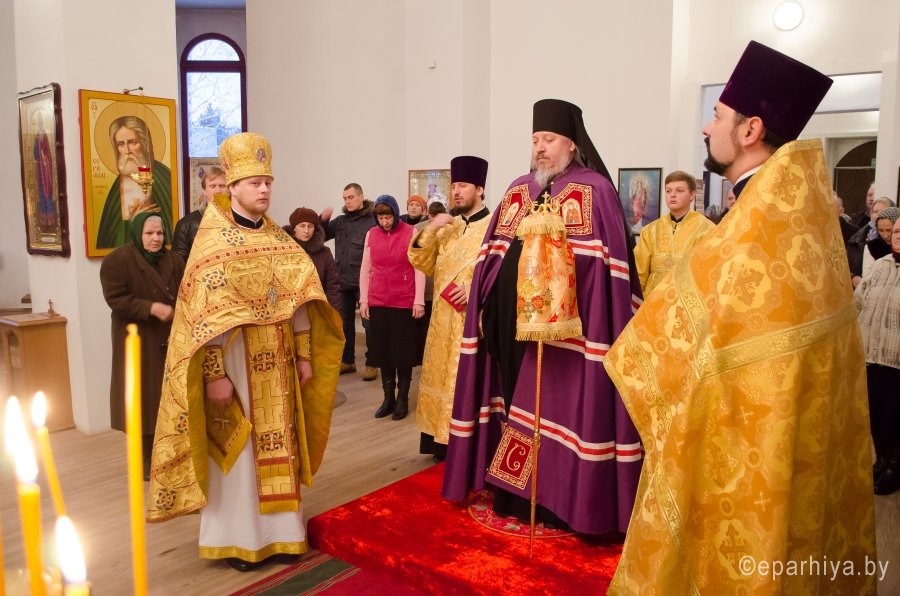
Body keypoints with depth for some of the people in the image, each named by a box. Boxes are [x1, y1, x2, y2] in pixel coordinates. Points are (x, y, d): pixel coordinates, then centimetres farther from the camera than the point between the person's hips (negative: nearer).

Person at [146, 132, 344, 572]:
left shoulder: (279, 239, 8)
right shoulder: (212, 241, -8)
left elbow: (298, 299, 9)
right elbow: (205, 315, -13)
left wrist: (303, 354, 6)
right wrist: (215, 373, -17)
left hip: (276, 362, 5)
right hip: (235, 360, -5)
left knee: (279, 447, 12)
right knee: (236, 452, 5)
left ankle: (279, 530, 26)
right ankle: (237, 537, 21)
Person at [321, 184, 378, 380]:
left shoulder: (373, 222, -11)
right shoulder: (340, 221, 9)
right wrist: (322, 220, -4)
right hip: (343, 281, 6)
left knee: (369, 323, 3)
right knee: (345, 322, 16)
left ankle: (371, 363, 14)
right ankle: (347, 361, 29)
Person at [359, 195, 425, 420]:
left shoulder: (411, 233, -4)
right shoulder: (371, 234, 6)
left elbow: (419, 268, -5)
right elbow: (365, 268, 9)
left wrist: (419, 300, -9)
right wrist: (363, 300, 5)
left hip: (404, 302, -3)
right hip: (377, 302, 3)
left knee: (403, 351, 5)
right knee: (382, 350, 8)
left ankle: (402, 399, 17)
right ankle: (388, 397, 20)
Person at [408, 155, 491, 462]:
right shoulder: (447, 227, 12)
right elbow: (420, 263, 7)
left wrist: (477, 288, -24)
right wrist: (430, 229, -7)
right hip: (444, 317, 6)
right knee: (443, 379, 12)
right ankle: (445, 442, 25)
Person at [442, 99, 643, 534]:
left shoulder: (595, 190, -2)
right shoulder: (516, 191, 14)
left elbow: (609, 264, -9)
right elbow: (492, 256, 12)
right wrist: (484, 308, 7)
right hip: (511, 317, 5)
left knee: (556, 408, 3)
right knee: (515, 404, 13)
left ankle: (554, 500, 18)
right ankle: (513, 493, 28)